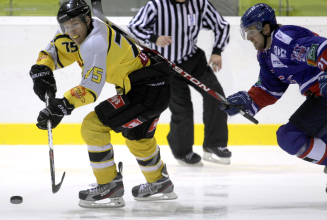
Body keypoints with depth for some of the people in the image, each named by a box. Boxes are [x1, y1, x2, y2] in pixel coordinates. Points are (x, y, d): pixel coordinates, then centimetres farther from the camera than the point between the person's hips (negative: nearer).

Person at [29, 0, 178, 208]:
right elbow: (51, 53, 12)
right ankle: (160, 183, 54)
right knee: (136, 135, 34)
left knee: (93, 126, -12)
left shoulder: (95, 43, -24)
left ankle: (110, 185, -3)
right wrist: (42, 72, -7)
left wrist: (61, 107, -33)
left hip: (149, 91, -11)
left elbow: (91, 89, -29)